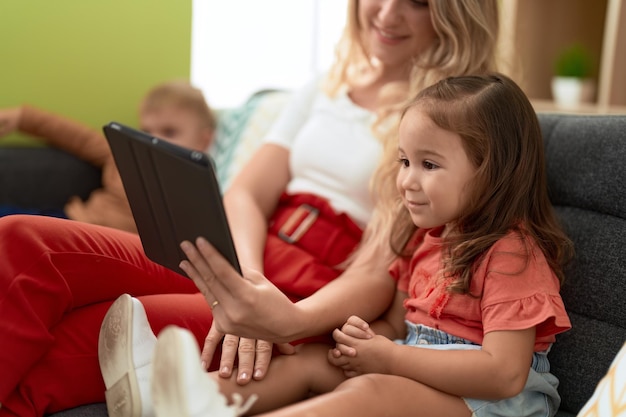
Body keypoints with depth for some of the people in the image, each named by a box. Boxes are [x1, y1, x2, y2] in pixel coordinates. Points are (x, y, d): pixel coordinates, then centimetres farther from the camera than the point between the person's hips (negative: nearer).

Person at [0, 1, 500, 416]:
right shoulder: (328, 87, 18)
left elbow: (384, 272, -10)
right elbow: (246, 194, 8)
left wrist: (289, 320, -29)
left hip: (320, 306, -5)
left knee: (75, 336, -27)